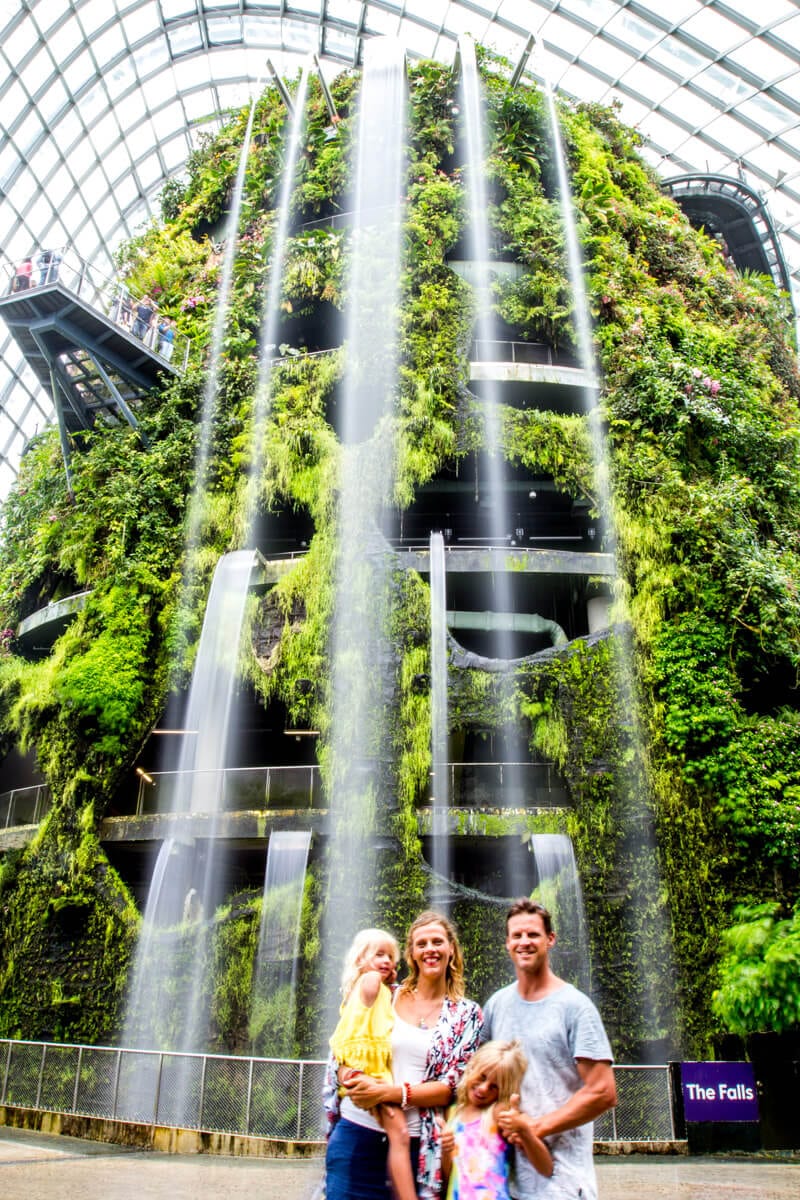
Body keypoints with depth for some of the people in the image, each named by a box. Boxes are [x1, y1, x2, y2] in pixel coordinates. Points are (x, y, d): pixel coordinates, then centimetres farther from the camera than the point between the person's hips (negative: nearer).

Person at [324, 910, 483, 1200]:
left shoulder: (466, 1014, 1)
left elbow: (451, 1088, -6)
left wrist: (387, 1092, -18)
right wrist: (359, 1083, -17)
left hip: (416, 1146, -1)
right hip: (357, 1135, 1)